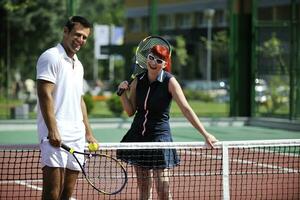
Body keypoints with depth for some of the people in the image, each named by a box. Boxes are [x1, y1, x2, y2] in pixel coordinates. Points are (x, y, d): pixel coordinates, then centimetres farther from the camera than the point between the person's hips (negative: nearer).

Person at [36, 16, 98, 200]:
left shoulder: (78, 65, 21)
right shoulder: (51, 57, -5)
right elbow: (45, 95, -13)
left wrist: (88, 133, 21)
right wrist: (53, 130, -21)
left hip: (76, 137, 8)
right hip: (55, 136, -8)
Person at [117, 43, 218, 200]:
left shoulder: (169, 81, -10)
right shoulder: (138, 81, 3)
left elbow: (186, 109, -16)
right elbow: (130, 111, 9)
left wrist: (205, 134, -23)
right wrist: (123, 92, -7)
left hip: (159, 135, -4)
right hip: (138, 135, 4)